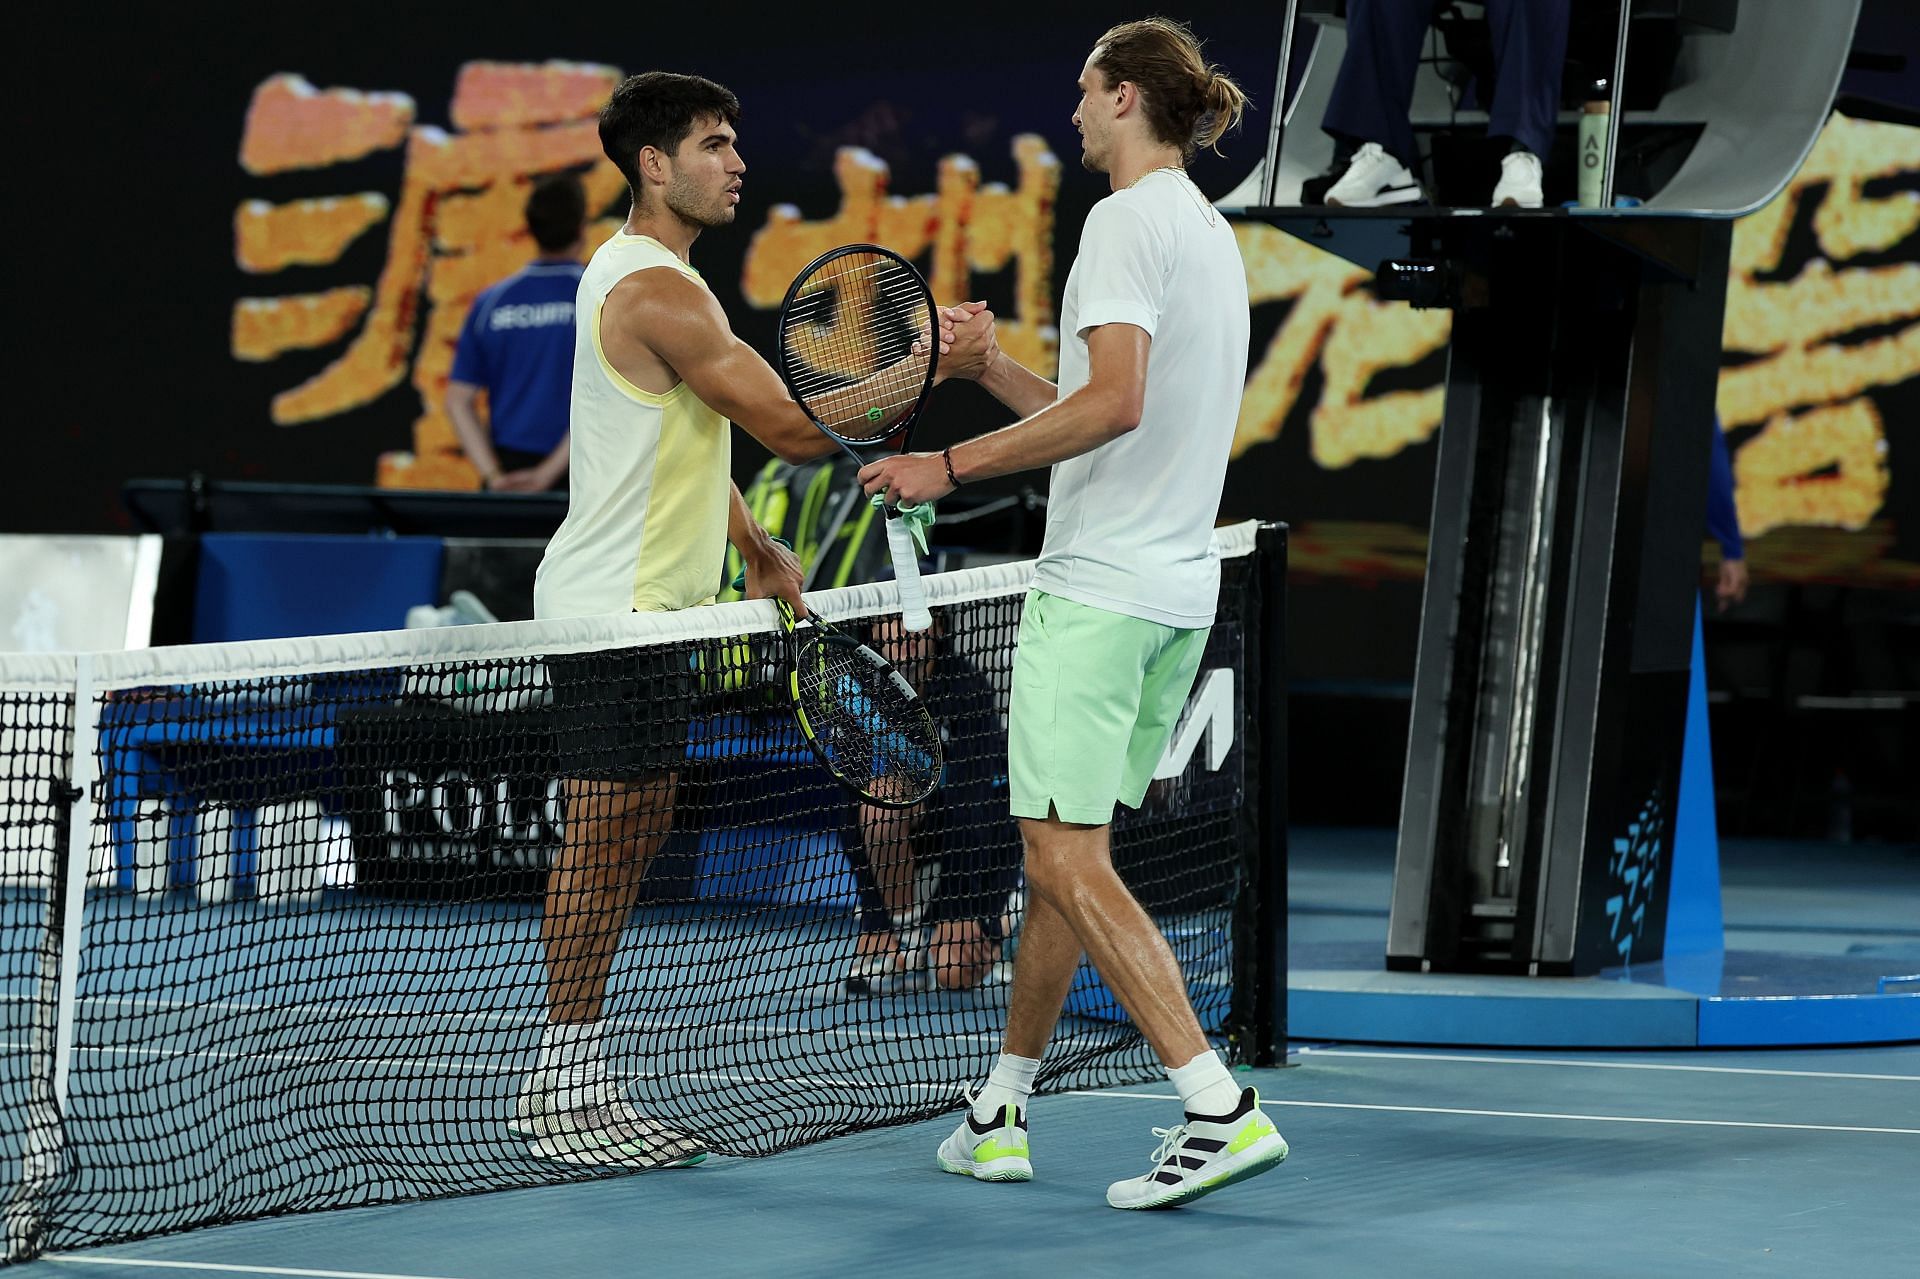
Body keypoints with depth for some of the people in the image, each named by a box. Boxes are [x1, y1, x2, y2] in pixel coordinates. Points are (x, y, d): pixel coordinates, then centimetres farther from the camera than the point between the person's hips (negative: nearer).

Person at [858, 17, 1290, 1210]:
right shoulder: (1213, 235, 18)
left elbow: (1115, 403, -23)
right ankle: (1001, 1113, 21)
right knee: (1063, 853, 15)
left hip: (1101, 592, -10)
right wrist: (992, 367, 23)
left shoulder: (1128, 220, -11)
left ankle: (1223, 1109, -21)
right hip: (1180, 588, 10)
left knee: (1069, 860, -11)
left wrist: (954, 466, -18)